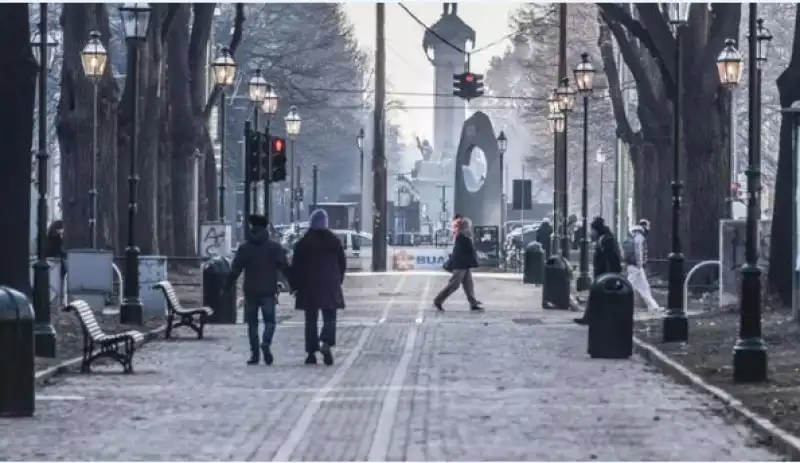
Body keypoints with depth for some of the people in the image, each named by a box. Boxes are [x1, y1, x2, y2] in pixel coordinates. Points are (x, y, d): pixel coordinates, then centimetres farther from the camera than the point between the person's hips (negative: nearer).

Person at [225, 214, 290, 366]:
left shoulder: (244, 248, 3)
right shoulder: (275, 247, 2)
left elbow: (235, 270, 0)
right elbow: (284, 268, -3)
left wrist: (227, 288, 5)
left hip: (250, 291, 1)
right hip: (269, 291, -1)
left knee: (252, 322, 7)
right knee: (269, 320, 4)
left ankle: (254, 354, 3)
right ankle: (266, 343, -23)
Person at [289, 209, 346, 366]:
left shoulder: (303, 243, -4)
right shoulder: (335, 241, 2)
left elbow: (296, 266, -4)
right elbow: (342, 263, 8)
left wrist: (295, 285, 3)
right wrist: (338, 280, 21)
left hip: (308, 287, -1)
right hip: (330, 286, 1)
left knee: (311, 319, 7)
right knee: (329, 317, 3)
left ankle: (311, 353, 5)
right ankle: (326, 343, -22)